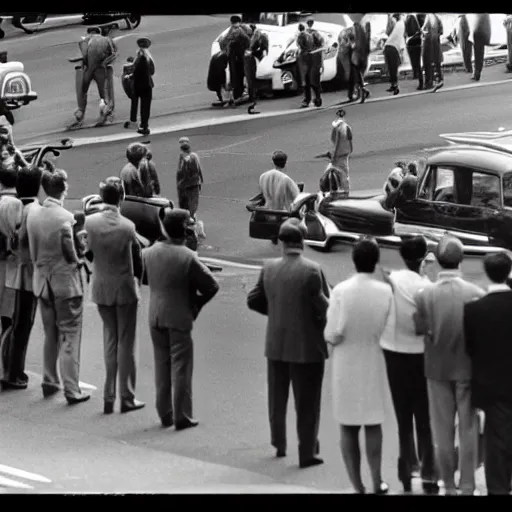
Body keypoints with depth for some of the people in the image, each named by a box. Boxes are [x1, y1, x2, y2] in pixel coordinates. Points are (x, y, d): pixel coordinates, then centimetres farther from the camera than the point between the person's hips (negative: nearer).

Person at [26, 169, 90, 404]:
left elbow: (33, 251, 3)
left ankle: (49, 382, 27)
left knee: (50, 335, 20)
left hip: (42, 281, 6)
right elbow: (71, 254, -15)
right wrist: (78, 261, 4)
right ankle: (71, 390, 3)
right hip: (66, 282, -6)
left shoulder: (33, 214, -4)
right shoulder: (65, 218, -20)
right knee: (69, 338, 2)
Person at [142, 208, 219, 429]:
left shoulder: (149, 253, -2)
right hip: (179, 317, -5)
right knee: (180, 368, 3)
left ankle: (165, 414, 19)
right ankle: (182, 417, 5)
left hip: (155, 317, 5)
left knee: (162, 365, 14)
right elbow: (211, 286, -11)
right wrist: (196, 303, 5)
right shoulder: (188, 257, -16)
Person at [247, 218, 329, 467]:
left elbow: (254, 301, 3)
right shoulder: (312, 270, -19)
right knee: (306, 402, 6)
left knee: (277, 396, 21)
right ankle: (307, 453, 11)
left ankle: (279, 444, 35)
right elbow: (324, 307, -18)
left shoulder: (269, 268, -5)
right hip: (307, 346, -4)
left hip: (276, 345, 5)